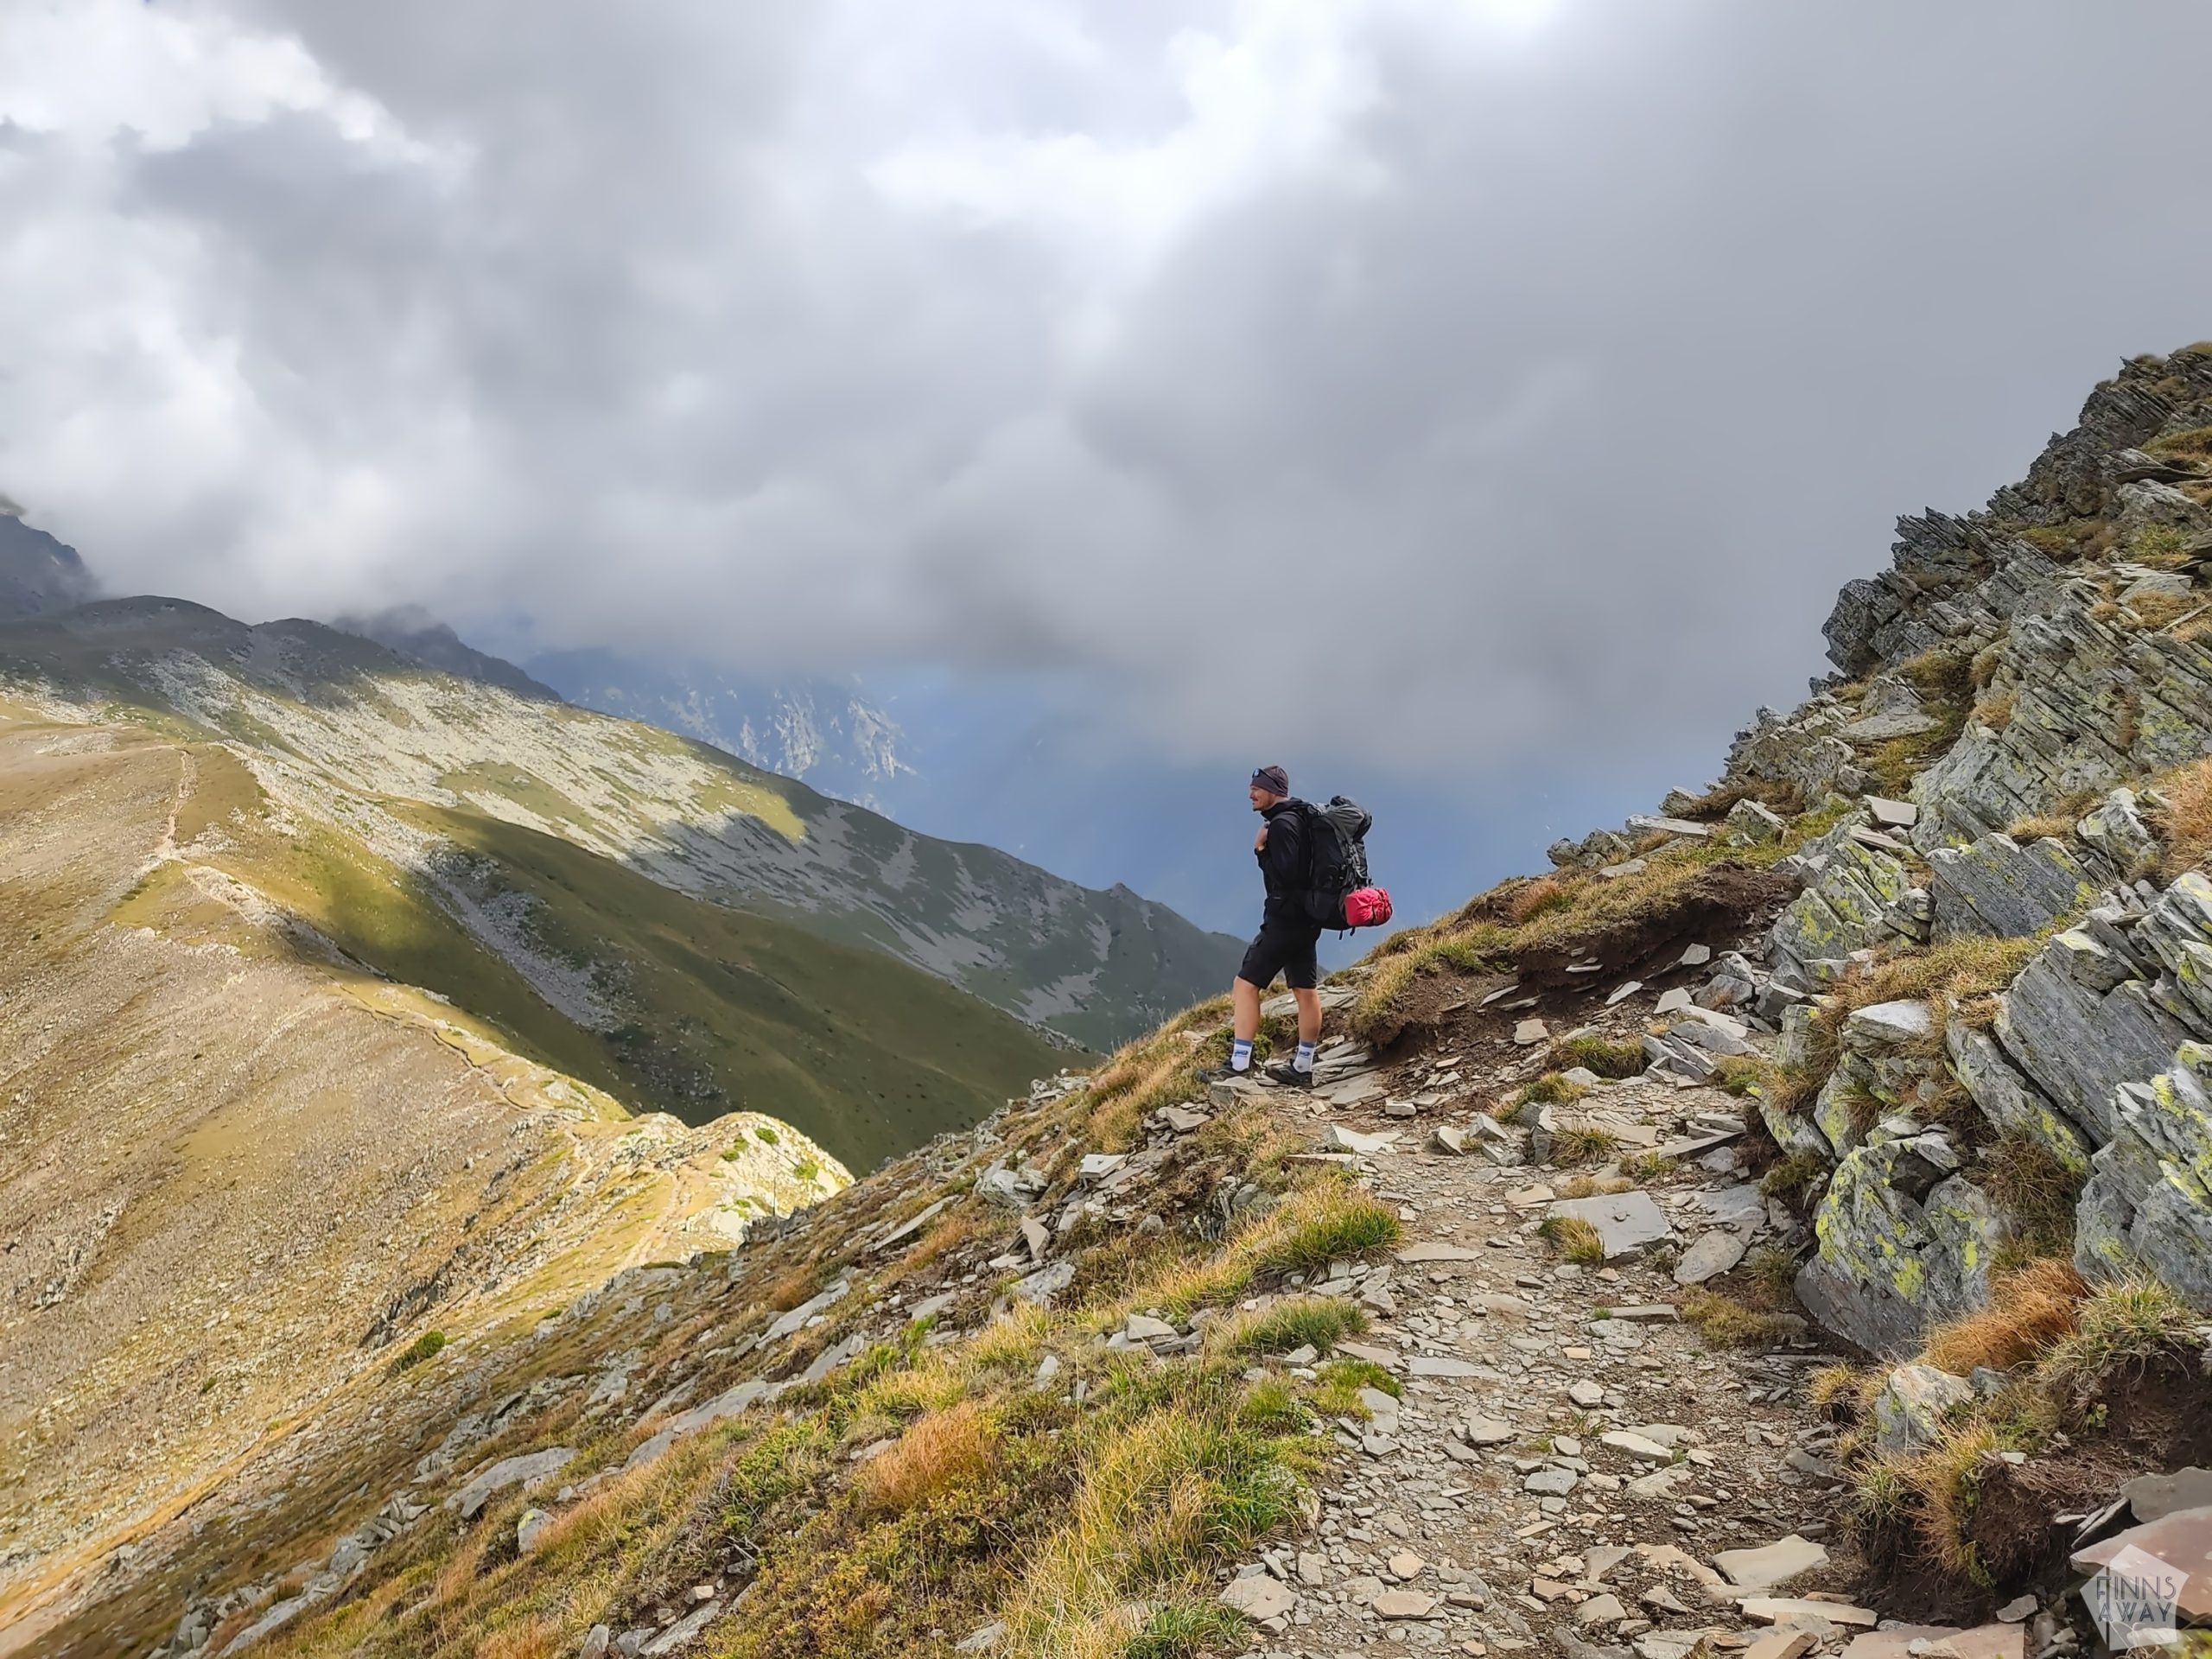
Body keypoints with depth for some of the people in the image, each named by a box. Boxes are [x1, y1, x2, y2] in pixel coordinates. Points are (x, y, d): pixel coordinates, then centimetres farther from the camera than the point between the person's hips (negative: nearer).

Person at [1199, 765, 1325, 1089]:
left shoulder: (1282, 824, -16)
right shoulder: (1300, 818, 16)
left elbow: (1285, 874, -24)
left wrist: (1260, 849, -14)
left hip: (1285, 917, -10)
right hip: (1306, 918, 10)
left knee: (1246, 985, -7)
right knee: (1306, 991, 10)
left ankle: (1238, 1066, -8)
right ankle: (1303, 1069, 17)